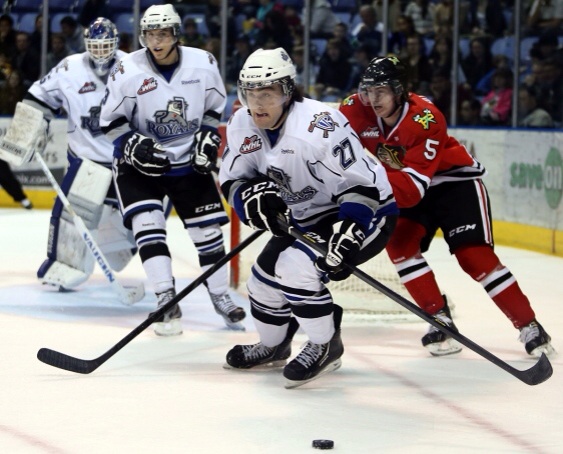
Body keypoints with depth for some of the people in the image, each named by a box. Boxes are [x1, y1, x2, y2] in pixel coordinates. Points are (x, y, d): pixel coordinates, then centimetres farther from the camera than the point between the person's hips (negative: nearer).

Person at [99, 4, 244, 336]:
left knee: (208, 228, 5)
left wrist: (207, 138, -4)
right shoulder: (128, 71, -16)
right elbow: (111, 121, -8)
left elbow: (215, 105, 8)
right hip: (140, 165, -2)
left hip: (189, 162, 2)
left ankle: (221, 296, 23)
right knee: (148, 226, -18)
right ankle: (167, 303, -14)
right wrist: (134, 145, -22)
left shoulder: (203, 63, -9)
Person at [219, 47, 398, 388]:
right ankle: (272, 346, 37)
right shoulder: (242, 126, -8)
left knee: (297, 266, -26)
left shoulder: (320, 125, -31)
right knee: (266, 273, 9)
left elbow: (361, 184, -30)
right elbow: (233, 180, 0)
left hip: (366, 211, -8)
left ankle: (326, 347, -6)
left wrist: (345, 239, -38)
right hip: (307, 218, 9)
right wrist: (253, 197, -24)